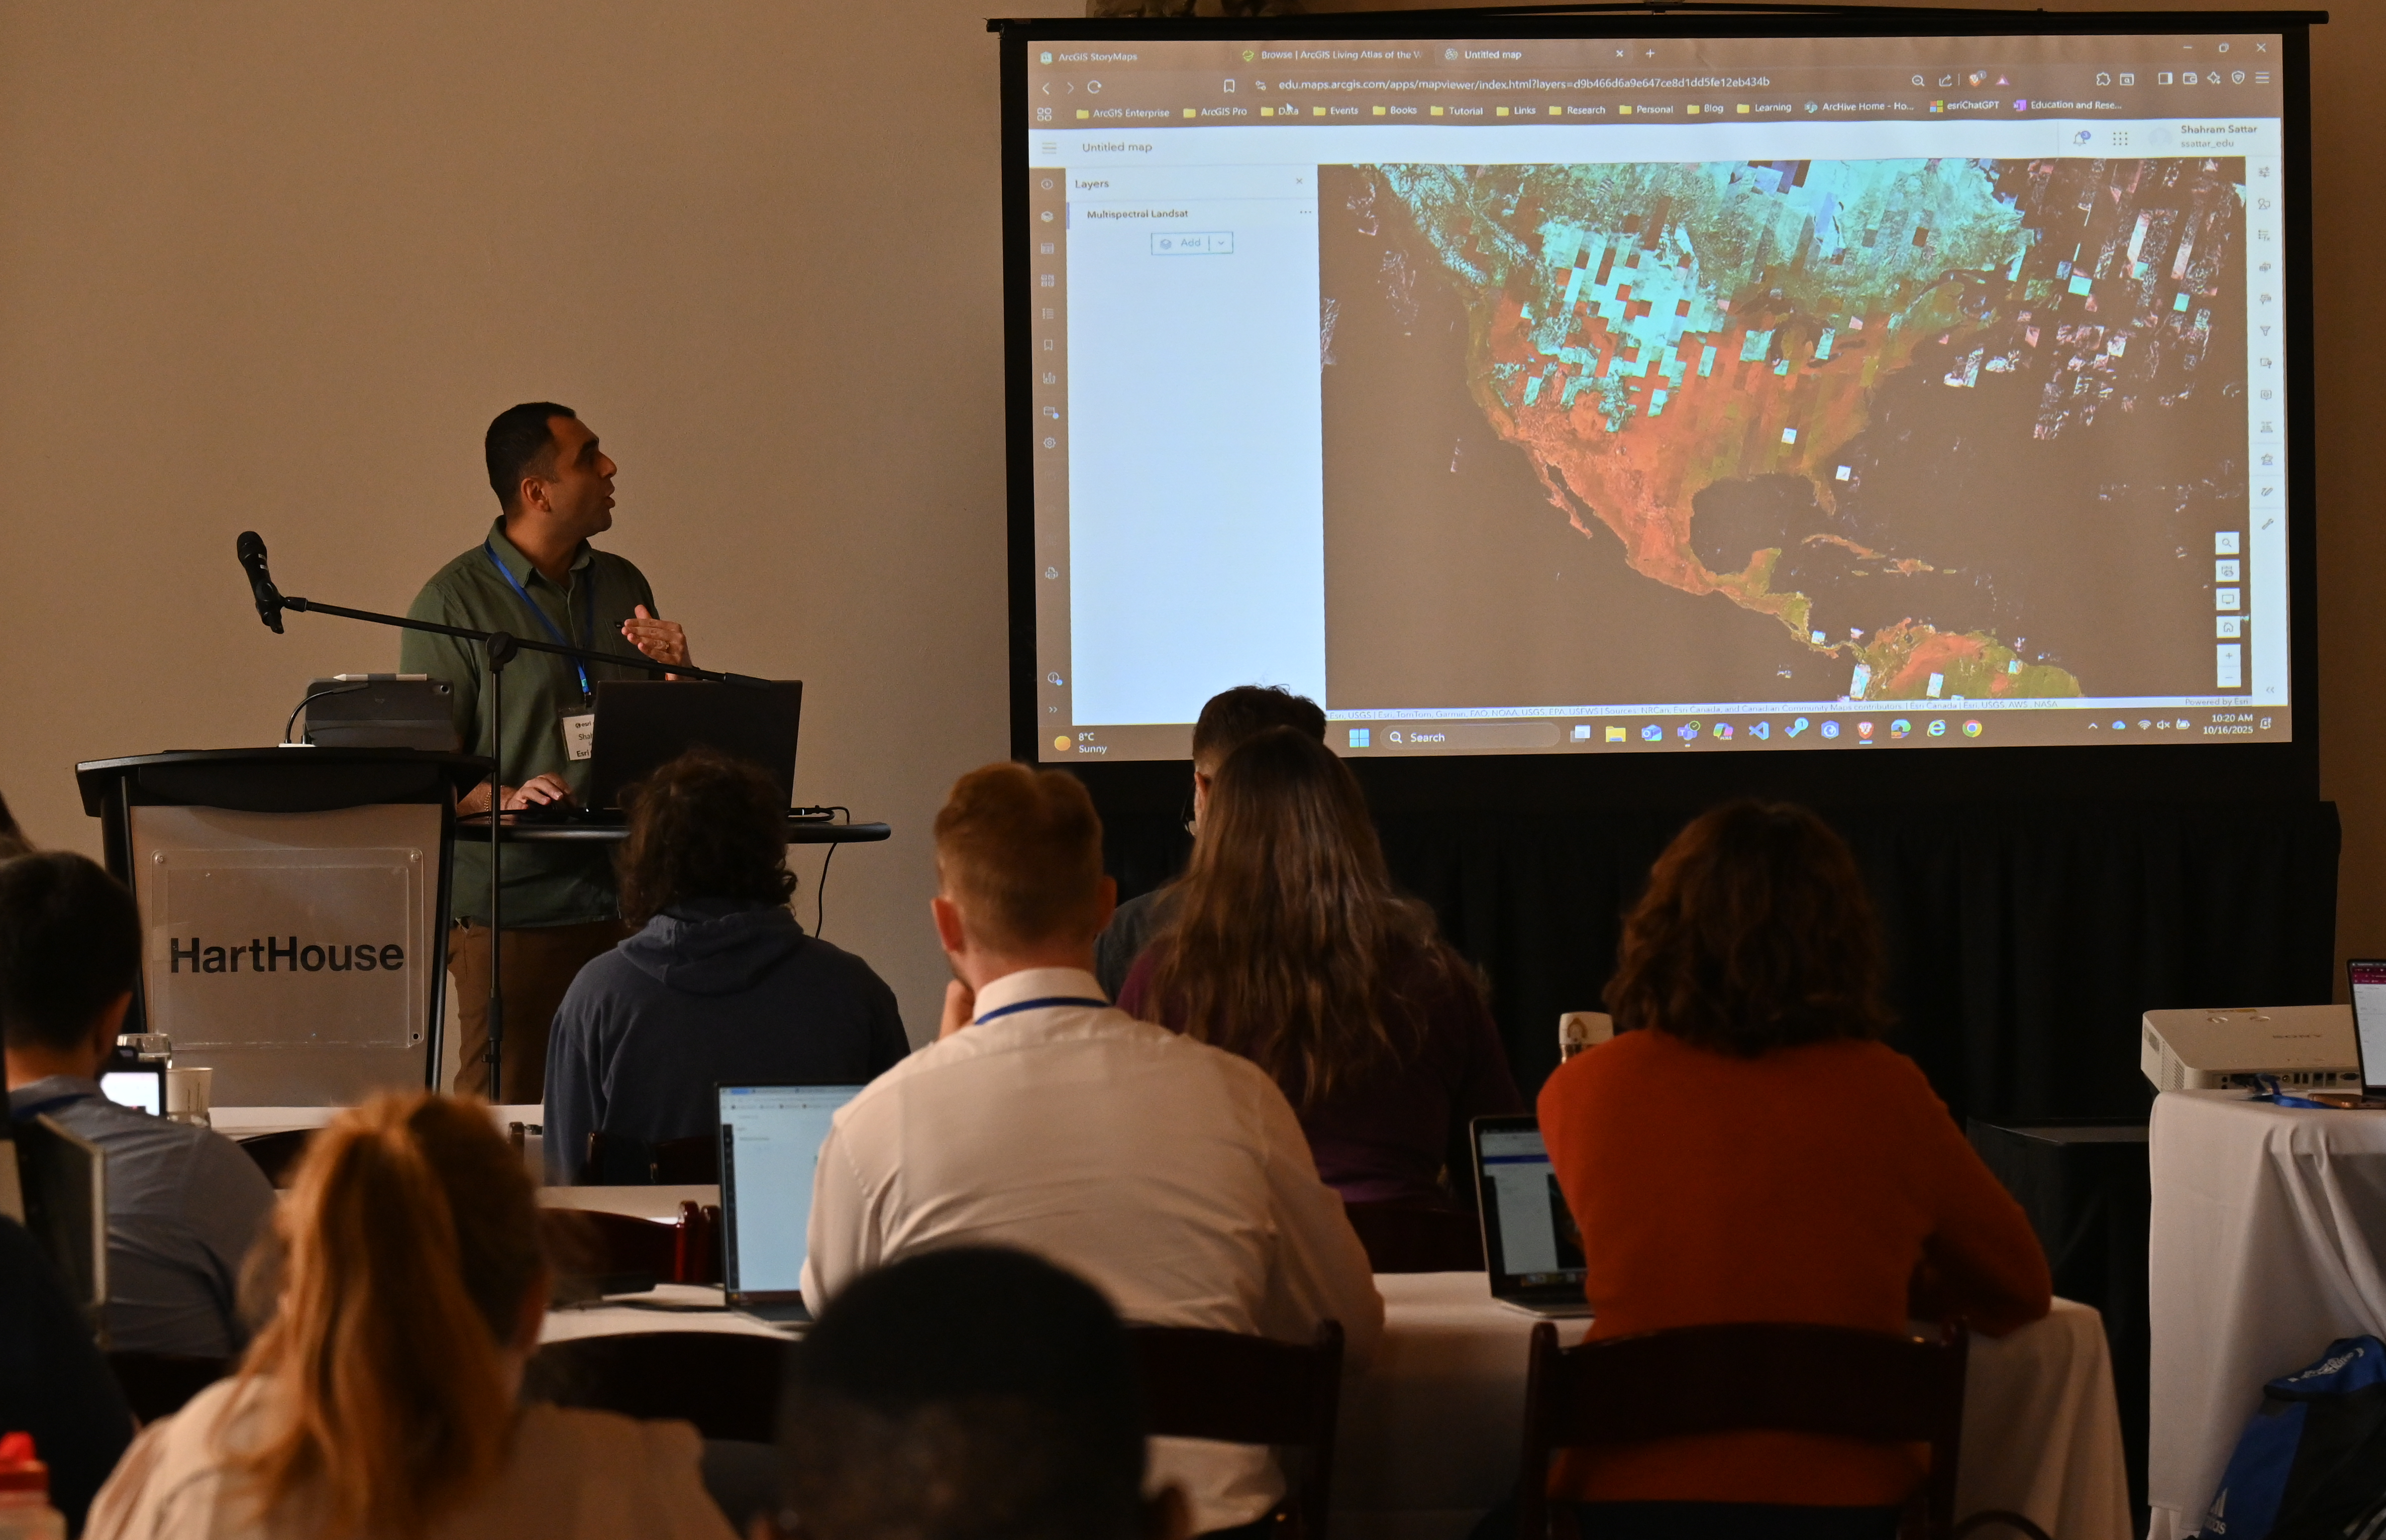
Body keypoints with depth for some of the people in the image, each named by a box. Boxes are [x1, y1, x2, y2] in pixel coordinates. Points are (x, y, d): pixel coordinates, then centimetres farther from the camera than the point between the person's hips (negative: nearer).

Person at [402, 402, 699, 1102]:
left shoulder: (624, 585, 16)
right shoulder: (455, 600, -1)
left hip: (625, 900, 5)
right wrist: (504, 799, -23)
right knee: (502, 1113, -7)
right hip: (511, 907, -5)